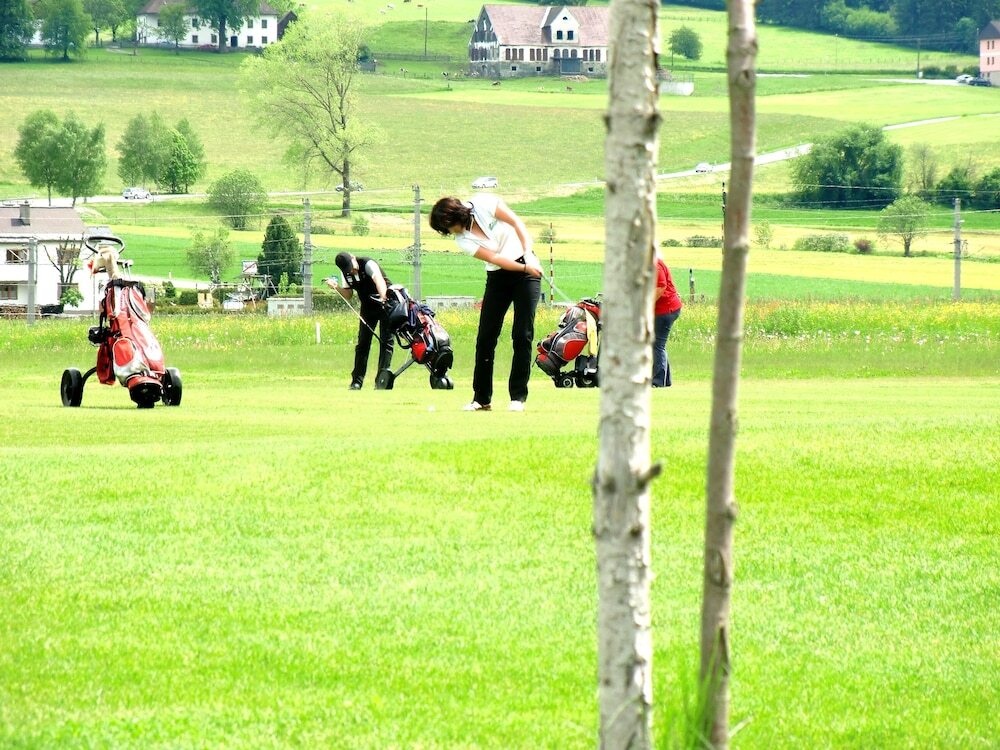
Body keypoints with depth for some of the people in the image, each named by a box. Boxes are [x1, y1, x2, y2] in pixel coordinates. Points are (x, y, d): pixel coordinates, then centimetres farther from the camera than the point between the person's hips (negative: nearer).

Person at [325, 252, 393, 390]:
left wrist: (384, 299, -58)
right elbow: (348, 296, 4)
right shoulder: (347, 273, -4)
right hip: (368, 308, 6)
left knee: (386, 341, -9)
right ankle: (357, 381, 6)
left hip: (386, 302, -6)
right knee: (363, 342, 3)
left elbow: (379, 280, -41)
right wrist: (336, 287, -16)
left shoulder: (368, 264, -24)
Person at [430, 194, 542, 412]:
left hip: (527, 265, -3)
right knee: (485, 337, -3)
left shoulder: (483, 203, -14)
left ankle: (518, 397, -5)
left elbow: (516, 222, -12)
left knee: (523, 335, -8)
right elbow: (494, 258, -16)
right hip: (498, 277, 3)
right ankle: (482, 398, 5)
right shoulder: (463, 241, -10)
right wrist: (525, 268, -27)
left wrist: (528, 256, -23)